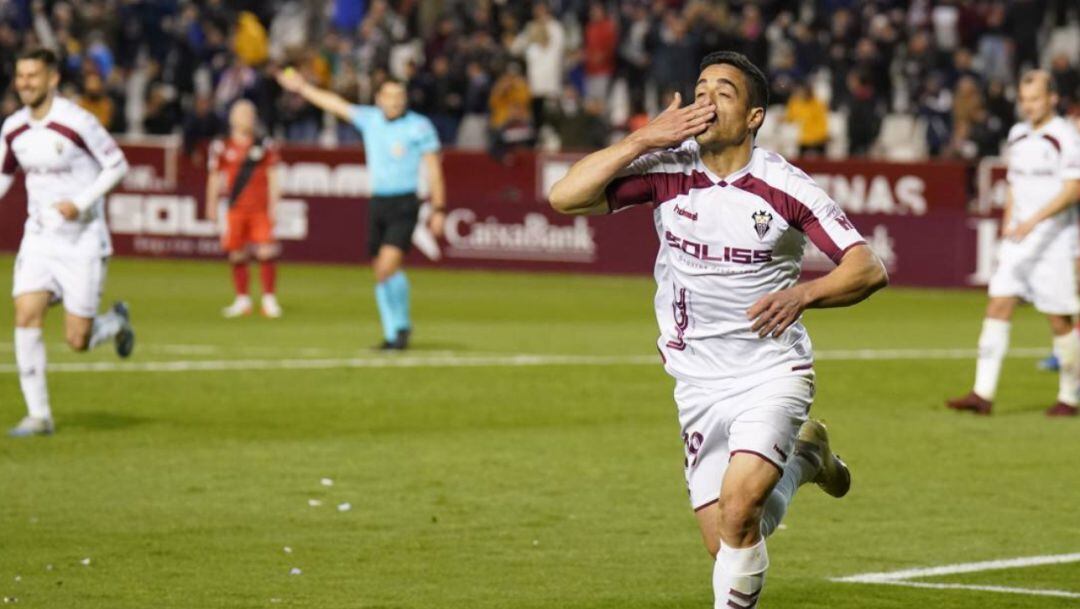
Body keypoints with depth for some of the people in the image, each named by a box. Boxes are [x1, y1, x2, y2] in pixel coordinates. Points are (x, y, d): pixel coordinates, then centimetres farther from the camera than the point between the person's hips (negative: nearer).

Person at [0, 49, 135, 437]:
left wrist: (80, 203, -19)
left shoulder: (77, 122, -16)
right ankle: (38, 414, -5)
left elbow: (117, 166, -9)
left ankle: (117, 322, 32)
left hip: (83, 241, -5)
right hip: (39, 239, 5)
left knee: (78, 341, -4)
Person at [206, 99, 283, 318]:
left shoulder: (265, 146, 6)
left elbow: (273, 177, 7)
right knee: (237, 254, 4)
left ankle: (269, 300, 0)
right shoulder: (222, 147, 5)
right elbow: (214, 178, 10)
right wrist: (212, 205, 5)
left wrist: (273, 205, -1)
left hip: (260, 209, 0)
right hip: (235, 208, 1)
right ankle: (242, 299, 17)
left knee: (266, 252, -9)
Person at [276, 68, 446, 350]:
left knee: (388, 266, -19)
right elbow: (337, 104, 21)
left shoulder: (420, 126, -4)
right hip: (378, 202, 5)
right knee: (380, 271, 5)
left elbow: (433, 168, -3)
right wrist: (303, 88, 28)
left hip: (404, 204, -5)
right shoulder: (370, 119, 9)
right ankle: (393, 333, 15)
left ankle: (402, 325, -1)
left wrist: (438, 209, -8)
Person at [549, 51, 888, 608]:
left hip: (773, 371, -3)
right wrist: (645, 139, -21)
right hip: (698, 382, 3)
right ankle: (800, 460, 35)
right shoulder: (667, 169, -6)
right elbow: (565, 197, -15)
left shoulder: (784, 187, -11)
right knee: (728, 544, 6)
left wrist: (804, 294, -31)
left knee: (738, 507, -26)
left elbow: (869, 269, -13)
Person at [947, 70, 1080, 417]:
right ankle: (983, 394, -8)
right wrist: (1008, 221, 15)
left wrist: (1035, 219, -25)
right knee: (998, 305, -5)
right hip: (1018, 237, 6)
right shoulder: (1017, 135, 13)